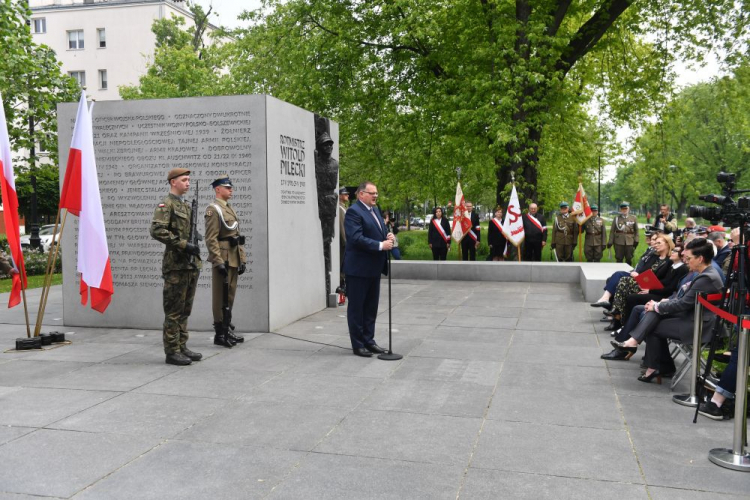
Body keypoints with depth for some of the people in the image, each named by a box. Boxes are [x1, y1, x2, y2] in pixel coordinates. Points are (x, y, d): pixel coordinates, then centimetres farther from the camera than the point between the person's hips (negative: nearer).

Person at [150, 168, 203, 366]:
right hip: (176, 265, -8)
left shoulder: (187, 205, 18)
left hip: (191, 264, 8)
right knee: (174, 311, -3)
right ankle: (172, 351, 3)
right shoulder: (166, 204, -8)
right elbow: (157, 230, -21)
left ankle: (182, 347, 20)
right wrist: (183, 245, -21)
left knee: (185, 310, 12)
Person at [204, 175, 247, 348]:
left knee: (230, 296, 13)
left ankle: (228, 329, 22)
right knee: (220, 298, -2)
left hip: (234, 260, 9)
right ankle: (220, 333, 4)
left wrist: (242, 259, 15)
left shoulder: (230, 209, 19)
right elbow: (211, 239, -16)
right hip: (223, 260, -8)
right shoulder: (213, 209, -9)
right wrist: (219, 262, -22)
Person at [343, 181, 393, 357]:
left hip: (374, 267, 9)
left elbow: (380, 232, 21)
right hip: (358, 268, -9)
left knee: (371, 308, 15)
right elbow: (356, 238, -23)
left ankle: (368, 340, 26)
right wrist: (381, 245, -23)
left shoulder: (375, 210, 14)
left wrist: (388, 237, -1)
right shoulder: (353, 212, -14)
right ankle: (358, 345, 11)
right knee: (356, 308, 3)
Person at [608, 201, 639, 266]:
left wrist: (636, 240, -1)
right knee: (619, 259, 3)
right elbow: (612, 231, 3)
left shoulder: (633, 218, 9)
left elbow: (636, 230, 9)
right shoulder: (616, 218, 6)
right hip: (619, 243, -1)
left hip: (630, 242, 1)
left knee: (629, 260, 7)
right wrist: (610, 242, -2)